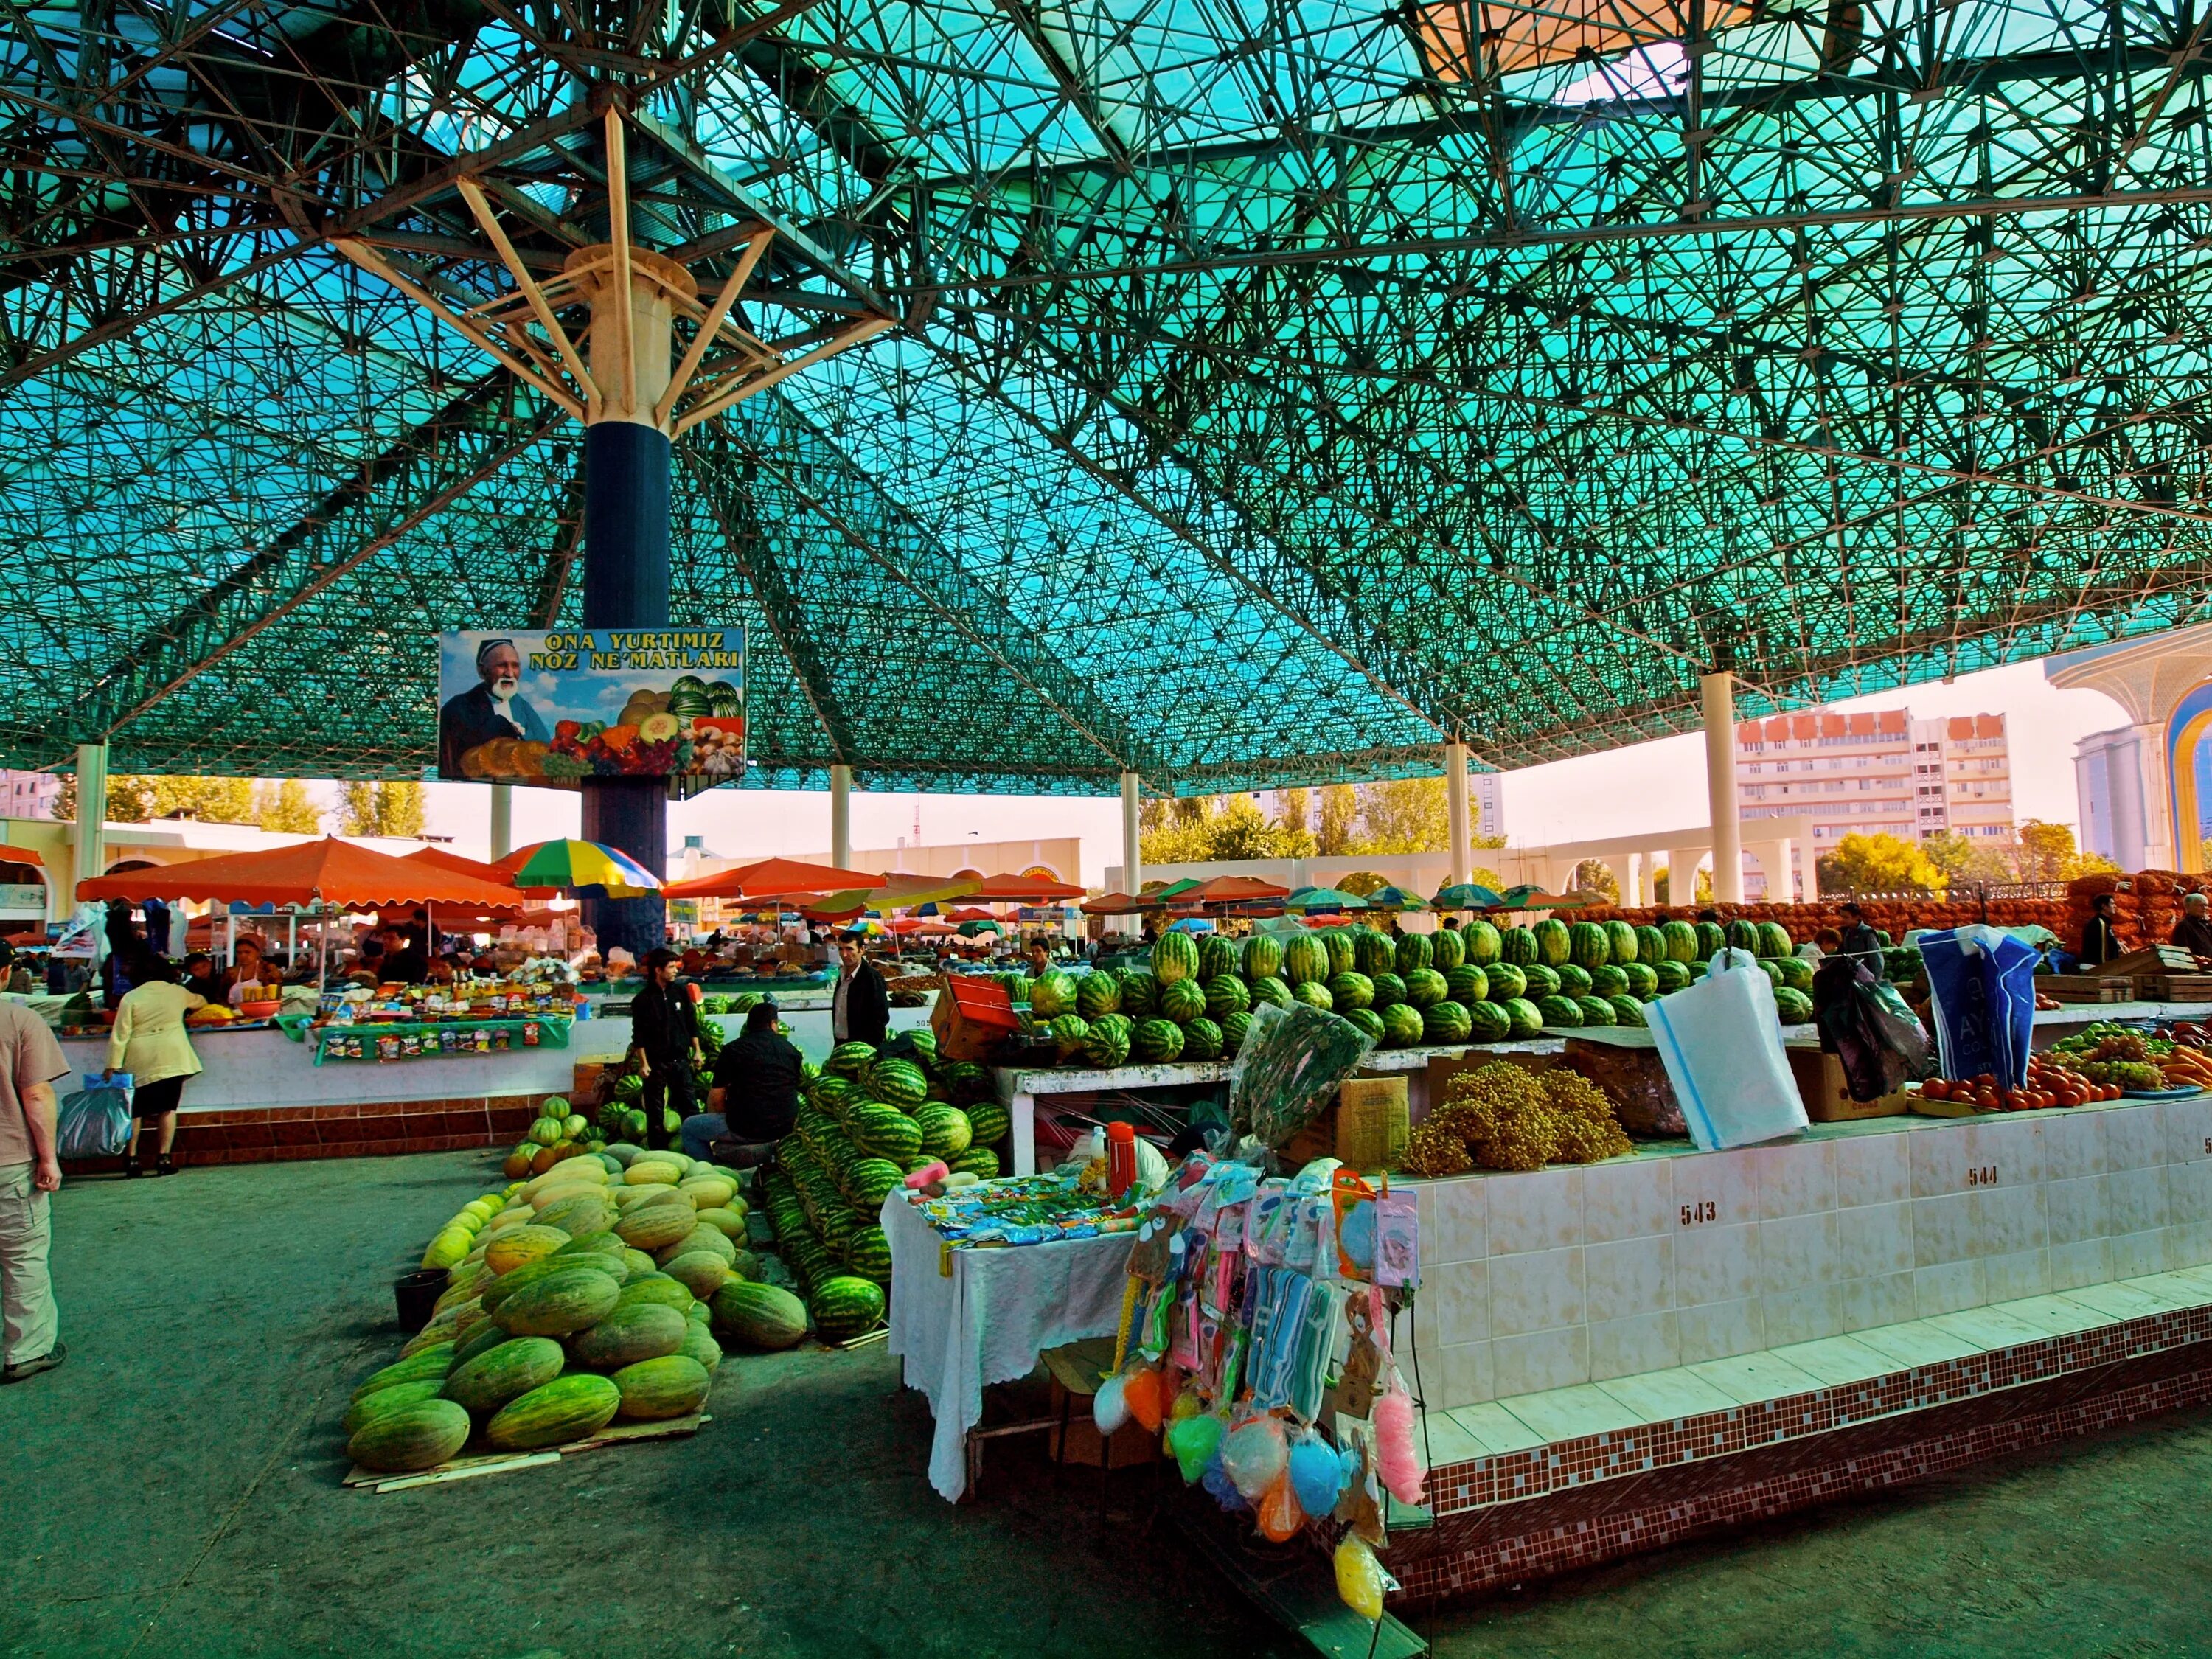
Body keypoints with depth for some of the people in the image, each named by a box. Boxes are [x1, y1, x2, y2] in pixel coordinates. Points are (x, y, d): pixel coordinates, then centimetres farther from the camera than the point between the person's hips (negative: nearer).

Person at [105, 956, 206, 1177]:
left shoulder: (131, 998, 1)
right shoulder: (177, 992, 6)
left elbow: (120, 1035, -3)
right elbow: (198, 1001, 30)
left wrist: (113, 1065, 0)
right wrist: (202, 1002, 53)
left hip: (140, 1063, 0)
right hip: (172, 1059, 0)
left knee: (136, 1111, 8)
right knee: (167, 1109, 3)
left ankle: (131, 1159, 9)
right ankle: (163, 1158, 0)